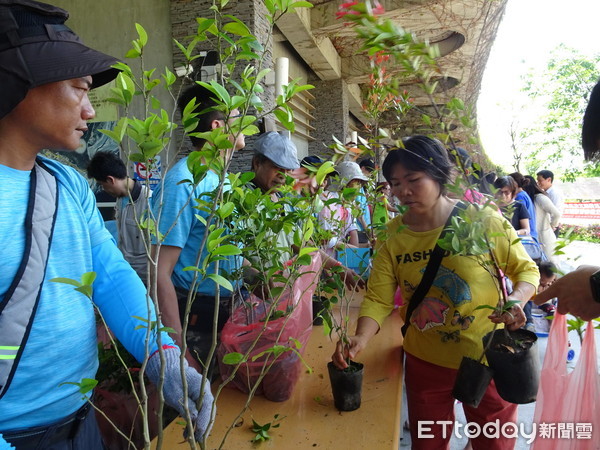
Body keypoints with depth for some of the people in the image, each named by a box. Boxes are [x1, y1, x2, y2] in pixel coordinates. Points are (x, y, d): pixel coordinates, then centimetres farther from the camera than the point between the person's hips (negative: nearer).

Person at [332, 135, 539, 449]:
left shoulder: (483, 221, -17)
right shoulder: (392, 236, -10)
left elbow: (526, 269, -4)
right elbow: (378, 299, -12)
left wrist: (516, 300, -24)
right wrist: (361, 338, -29)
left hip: (487, 357, -2)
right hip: (425, 361, 2)